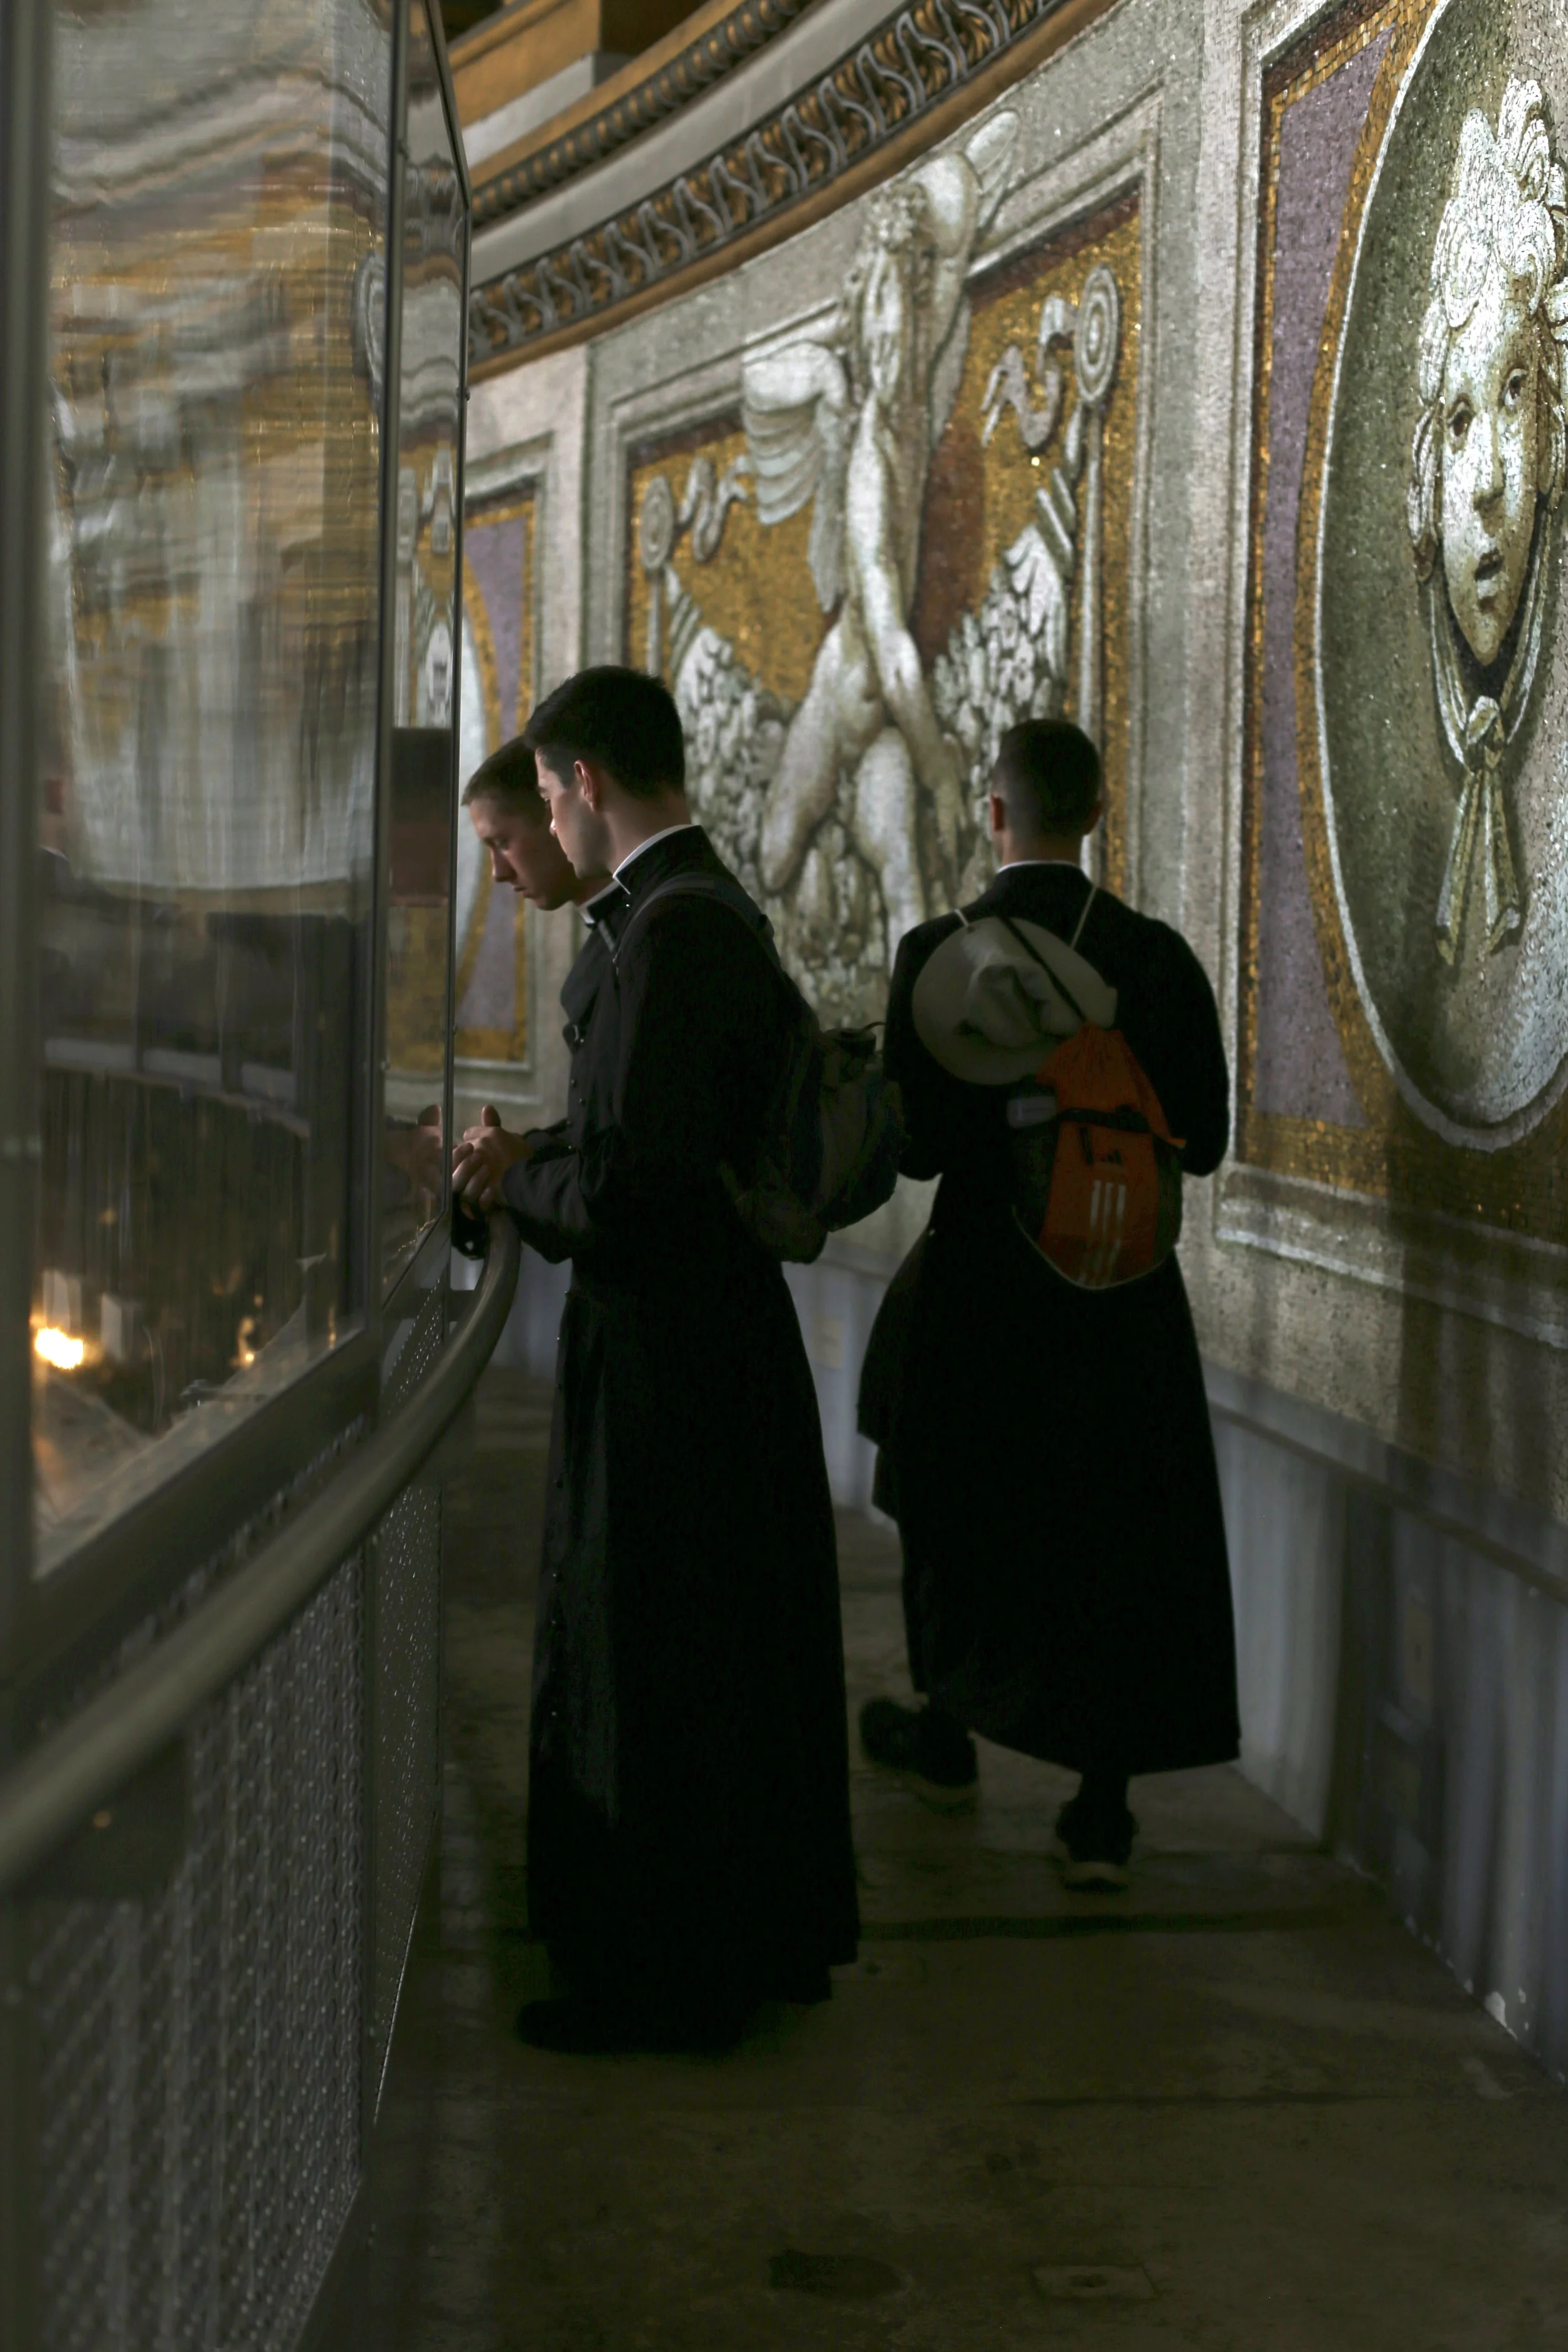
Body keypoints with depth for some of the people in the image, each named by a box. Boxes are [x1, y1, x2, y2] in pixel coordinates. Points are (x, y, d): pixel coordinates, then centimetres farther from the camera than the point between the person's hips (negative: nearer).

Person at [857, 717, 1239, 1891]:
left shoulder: (935, 954, -10)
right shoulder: (1156, 957, -6)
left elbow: (914, 1144, -12)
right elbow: (1202, 1140, -3)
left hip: (979, 1275, 0)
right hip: (1122, 1292, 1)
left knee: (956, 1509, 20)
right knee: (1120, 1536, 6)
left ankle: (948, 1734, 37)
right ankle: (1101, 1811, 3)